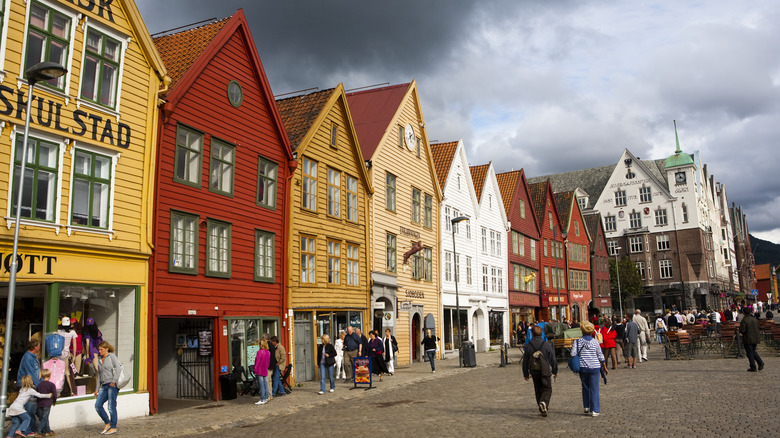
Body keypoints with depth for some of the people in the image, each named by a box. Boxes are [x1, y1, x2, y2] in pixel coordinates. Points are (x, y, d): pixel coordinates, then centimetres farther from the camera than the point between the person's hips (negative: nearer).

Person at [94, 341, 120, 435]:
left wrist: (113, 381, -19)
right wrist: (97, 389, 20)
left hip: (112, 385, -7)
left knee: (111, 407, -5)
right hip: (104, 385, 7)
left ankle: (113, 427, 5)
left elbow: (118, 368, -12)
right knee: (98, 405, -2)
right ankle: (107, 423, 14)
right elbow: (99, 375, 23)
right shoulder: (99, 359, 20)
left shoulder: (111, 356, 0)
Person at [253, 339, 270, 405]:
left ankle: (262, 400, -4)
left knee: (261, 385, -5)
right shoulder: (268, 352, 6)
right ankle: (266, 398, 14)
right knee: (265, 384, 10)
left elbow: (257, 362, -12)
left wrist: (255, 371, -6)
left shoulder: (260, 352, -15)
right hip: (265, 371, 7)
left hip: (259, 371, -7)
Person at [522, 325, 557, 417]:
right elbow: (553, 359, -2)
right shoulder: (546, 344, -8)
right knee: (547, 389, 5)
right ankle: (544, 402, -23)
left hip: (534, 372, 2)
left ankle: (542, 409, 17)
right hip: (545, 371, -2)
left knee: (538, 390, 15)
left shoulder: (529, 346, -3)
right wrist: (555, 371, 12)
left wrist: (526, 374, 12)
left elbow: (525, 361, 2)